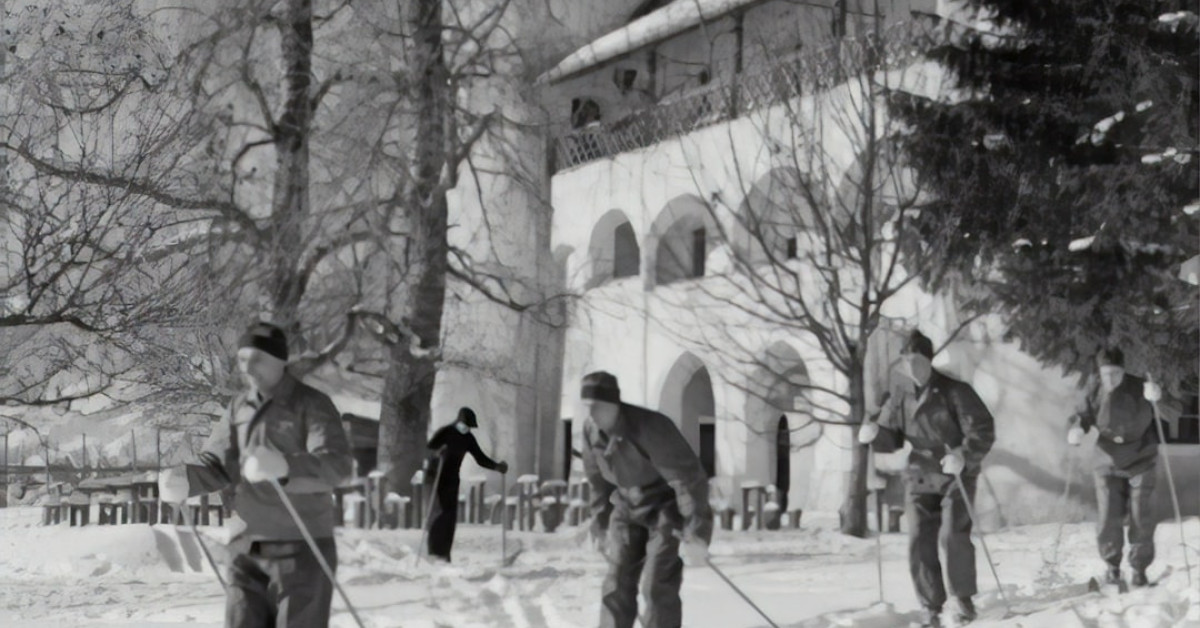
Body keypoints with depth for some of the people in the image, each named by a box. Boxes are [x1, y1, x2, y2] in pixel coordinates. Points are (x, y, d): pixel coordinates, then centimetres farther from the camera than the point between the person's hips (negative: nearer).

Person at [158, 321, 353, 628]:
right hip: (247, 548, 6)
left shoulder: (311, 404, -9)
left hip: (301, 548, -6)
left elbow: (338, 464, -22)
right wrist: (185, 478, -16)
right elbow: (216, 464, 8)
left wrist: (285, 467, -41)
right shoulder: (239, 408, 10)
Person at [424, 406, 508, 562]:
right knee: (438, 514, -10)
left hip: (452, 479, 5)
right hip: (437, 477, -5)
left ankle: (444, 553, 3)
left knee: (450, 516, 0)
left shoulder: (468, 438, 6)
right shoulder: (444, 433, -10)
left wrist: (497, 466, -5)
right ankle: (434, 552, -8)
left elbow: (480, 459, 7)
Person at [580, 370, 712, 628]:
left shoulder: (651, 428, -32)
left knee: (659, 587, -12)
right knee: (617, 585, 2)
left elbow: (690, 478, -28)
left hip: (667, 507, -6)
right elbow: (598, 482, 6)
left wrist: (696, 534, -30)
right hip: (627, 508, 6)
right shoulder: (591, 430, -11)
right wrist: (600, 527, 11)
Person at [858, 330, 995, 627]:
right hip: (921, 478, 4)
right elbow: (893, 437, 8)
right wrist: (876, 434, -15)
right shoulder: (900, 395, 1)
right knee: (920, 541, -4)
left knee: (953, 534, -16)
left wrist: (963, 456, -30)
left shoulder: (954, 391, -12)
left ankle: (964, 597, 5)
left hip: (957, 476, -4)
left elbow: (983, 430, -14)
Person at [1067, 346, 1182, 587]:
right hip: (1109, 465, 1)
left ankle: (1139, 567, 20)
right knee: (1109, 519, 1)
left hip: (1141, 463, -1)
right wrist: (1076, 431, -24)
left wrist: (1158, 400, -39)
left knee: (1141, 519, 2)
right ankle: (1112, 564, 23)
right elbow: (1081, 417, -1)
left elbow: (1174, 414, -17)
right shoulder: (1094, 392, -12)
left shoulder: (1140, 388, -18)